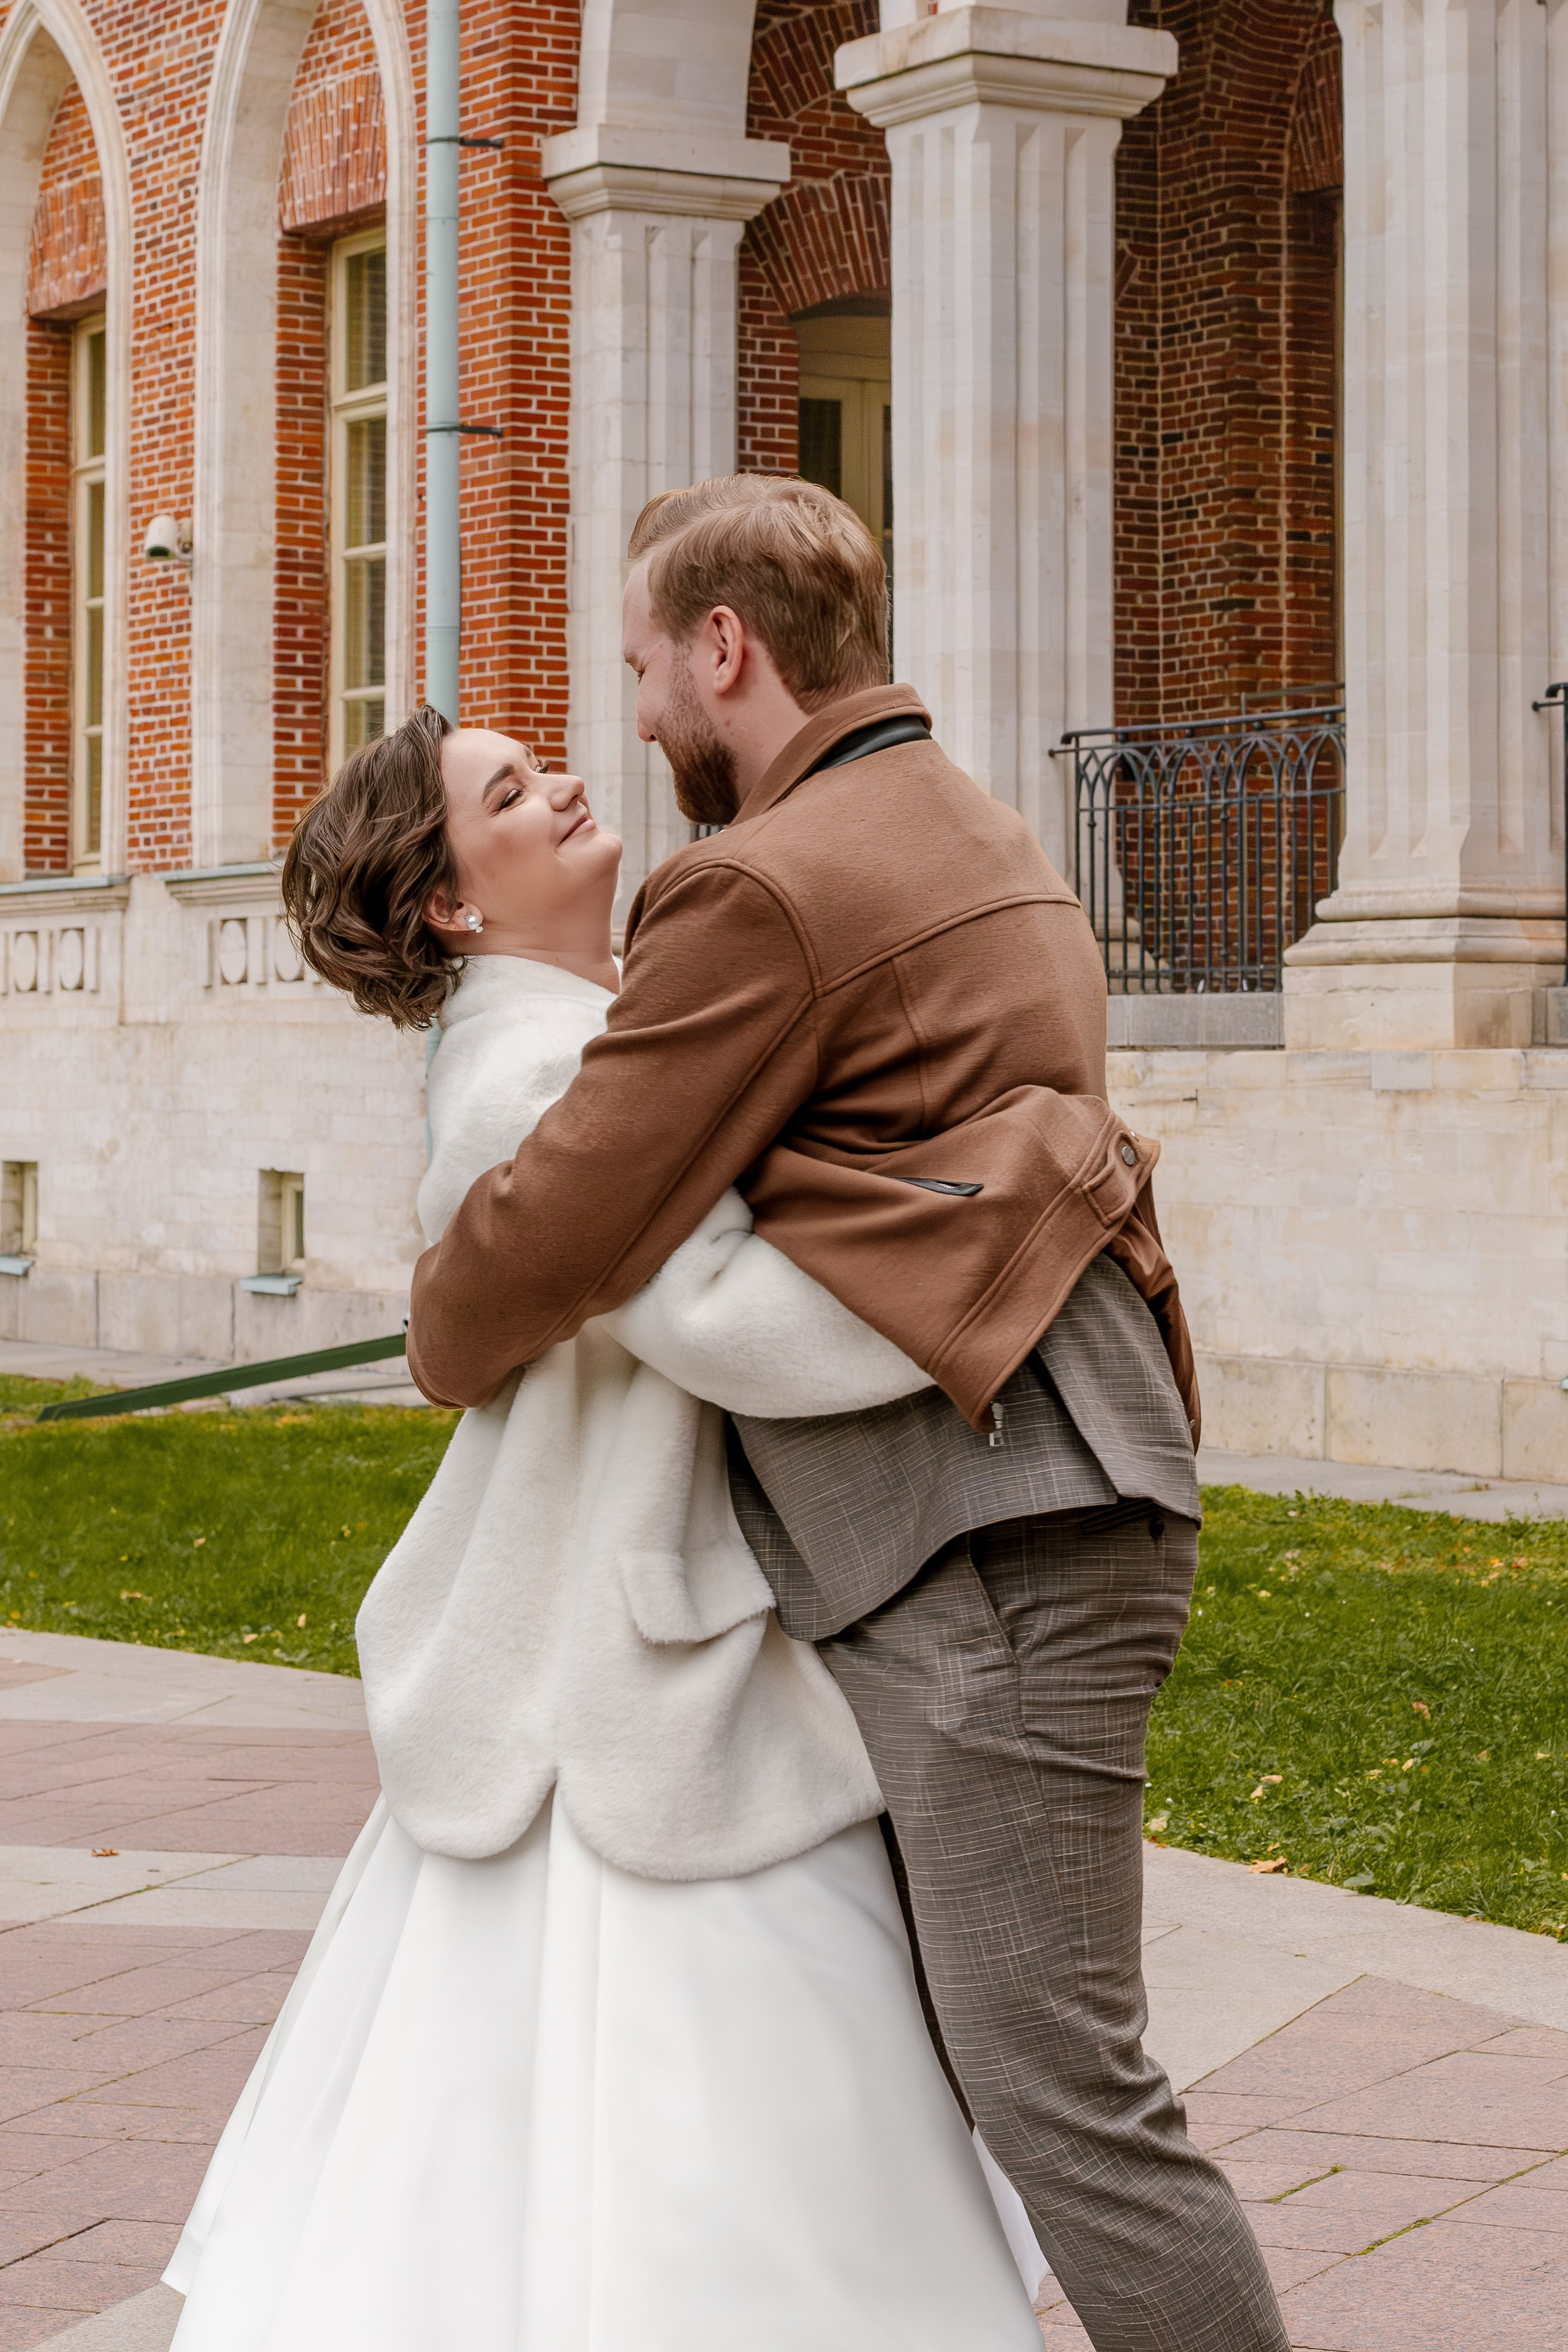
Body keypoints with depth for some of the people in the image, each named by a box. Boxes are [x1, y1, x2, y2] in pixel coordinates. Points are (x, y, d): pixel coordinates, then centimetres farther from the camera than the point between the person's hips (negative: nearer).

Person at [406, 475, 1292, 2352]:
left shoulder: (771, 889, -12)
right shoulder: (974, 837, 21)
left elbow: (560, 1233, -12)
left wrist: (446, 1340, 9)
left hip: (996, 1546, -11)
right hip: (1008, 1515, 11)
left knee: (1057, 2083, -9)